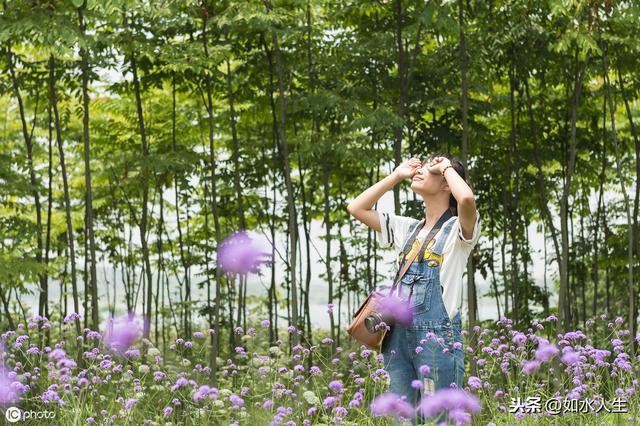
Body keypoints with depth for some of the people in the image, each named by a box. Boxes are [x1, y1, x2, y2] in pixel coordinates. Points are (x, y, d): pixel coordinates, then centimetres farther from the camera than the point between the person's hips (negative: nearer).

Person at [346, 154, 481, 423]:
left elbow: (467, 199, -25)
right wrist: (397, 175, 17)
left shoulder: (457, 229, -2)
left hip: (438, 336, -6)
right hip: (399, 335, 6)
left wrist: (447, 167, -5)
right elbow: (356, 208, 20)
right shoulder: (407, 228, 17)